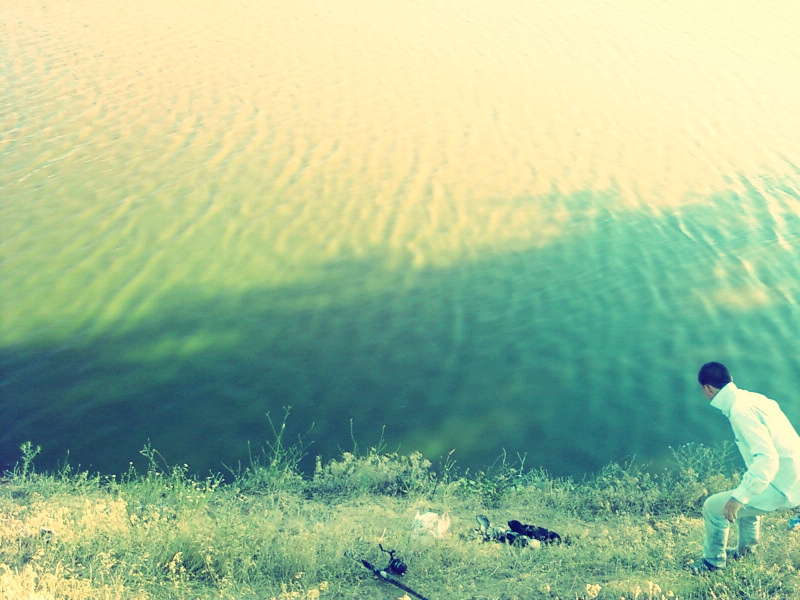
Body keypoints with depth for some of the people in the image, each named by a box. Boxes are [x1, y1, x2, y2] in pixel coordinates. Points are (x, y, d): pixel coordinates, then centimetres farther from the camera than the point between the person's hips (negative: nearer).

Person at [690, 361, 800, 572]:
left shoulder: (740, 411, -20)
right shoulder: (752, 398, 8)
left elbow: (767, 458, -28)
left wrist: (739, 497, -27)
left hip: (781, 487, -10)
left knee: (713, 506, -2)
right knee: (746, 493, 35)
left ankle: (713, 561, 19)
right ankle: (746, 552, 47)